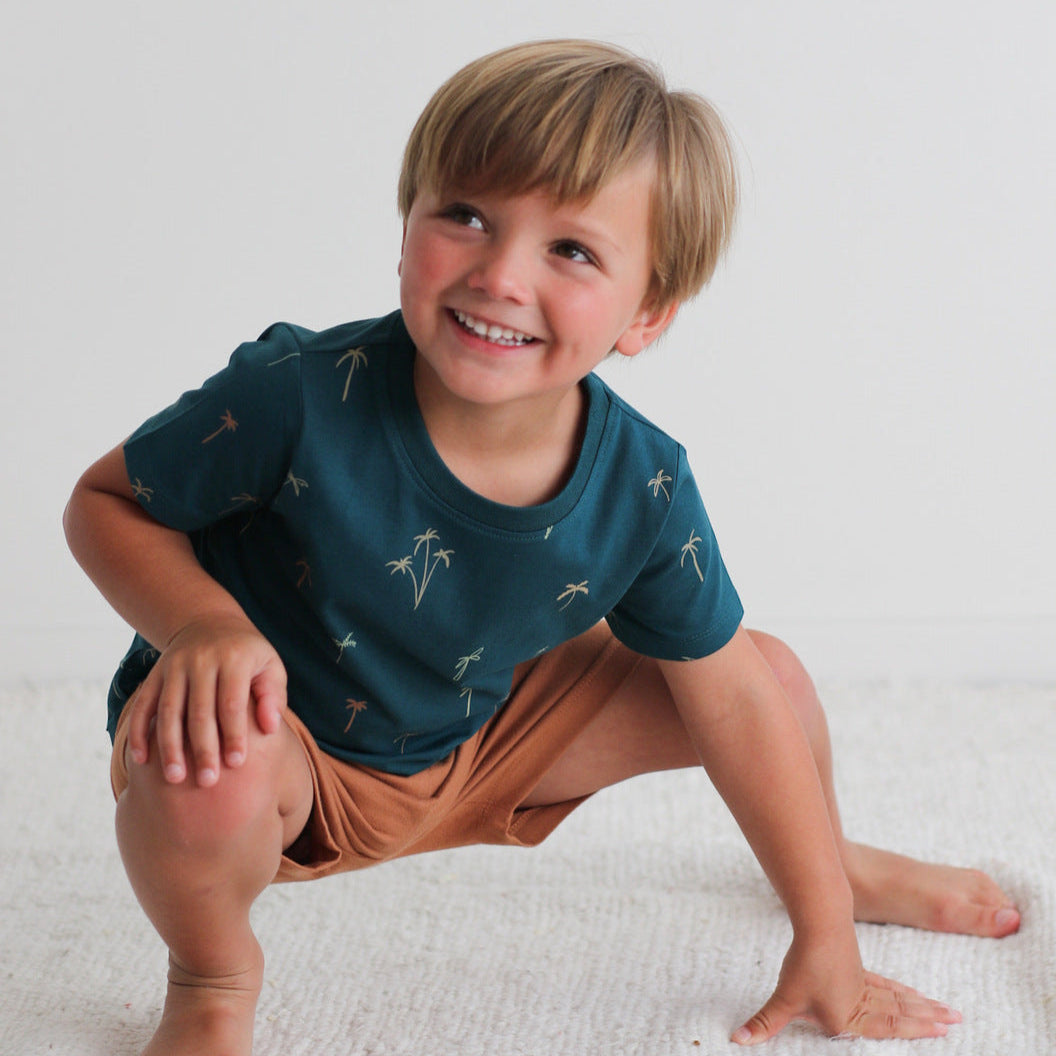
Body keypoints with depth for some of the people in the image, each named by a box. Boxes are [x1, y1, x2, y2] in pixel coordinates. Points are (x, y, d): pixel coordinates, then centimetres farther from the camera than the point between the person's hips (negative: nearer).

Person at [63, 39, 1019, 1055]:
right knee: (204, 770, -41)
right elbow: (109, 501, -17)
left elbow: (735, 703, -8)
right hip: (279, 739, -4)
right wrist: (204, 622, -38)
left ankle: (839, 864, 40)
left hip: (474, 754, 4)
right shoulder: (299, 397, -32)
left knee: (773, 673, 3)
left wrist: (826, 944, -5)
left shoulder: (644, 488, -20)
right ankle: (213, 974, -4)